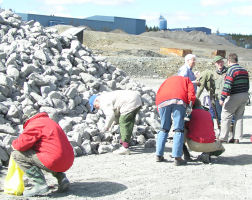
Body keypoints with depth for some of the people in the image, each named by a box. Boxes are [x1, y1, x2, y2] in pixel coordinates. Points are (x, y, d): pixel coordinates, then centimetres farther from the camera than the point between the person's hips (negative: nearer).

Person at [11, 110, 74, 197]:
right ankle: (61, 178, 16)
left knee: (17, 154, -3)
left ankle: (40, 184, -12)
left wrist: (14, 144, 9)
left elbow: (22, 143, -14)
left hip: (54, 162, -9)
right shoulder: (49, 122, 25)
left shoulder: (35, 124, -5)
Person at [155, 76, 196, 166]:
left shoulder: (167, 80, 40)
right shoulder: (186, 80, 32)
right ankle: (177, 158, -7)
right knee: (179, 129, 0)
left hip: (162, 101, 3)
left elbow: (158, 95, 26)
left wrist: (160, 111, 26)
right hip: (178, 101, -3)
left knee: (164, 129, 16)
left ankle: (159, 155, 16)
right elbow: (191, 95, 12)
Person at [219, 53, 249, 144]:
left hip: (234, 97, -7)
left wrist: (222, 98, -20)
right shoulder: (244, 70, 10)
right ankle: (237, 138, 12)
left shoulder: (231, 70, -14)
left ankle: (223, 138, 2)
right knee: (239, 117, 13)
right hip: (244, 96, 8)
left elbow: (227, 86, -21)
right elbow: (247, 85, 15)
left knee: (226, 117, 1)